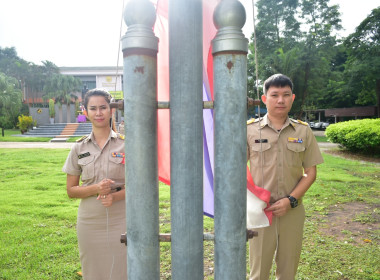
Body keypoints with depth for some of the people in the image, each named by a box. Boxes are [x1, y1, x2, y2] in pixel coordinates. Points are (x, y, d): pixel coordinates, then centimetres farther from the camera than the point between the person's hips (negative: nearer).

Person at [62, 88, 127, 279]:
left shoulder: (124, 144, -3)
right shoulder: (79, 148, 4)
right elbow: (71, 190, 5)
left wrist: (116, 196, -17)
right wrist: (95, 188, -13)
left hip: (120, 221, -2)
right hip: (89, 222, 2)